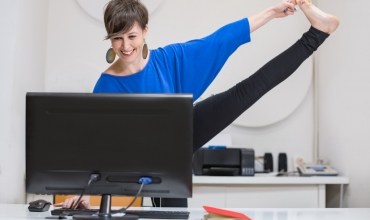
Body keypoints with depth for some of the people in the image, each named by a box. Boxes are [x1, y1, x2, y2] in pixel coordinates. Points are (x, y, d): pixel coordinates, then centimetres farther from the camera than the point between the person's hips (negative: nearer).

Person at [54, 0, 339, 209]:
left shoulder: (167, 59, -17)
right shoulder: (106, 87, -22)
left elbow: (216, 42, -12)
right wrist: (83, 192, -30)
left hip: (186, 128, 2)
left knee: (246, 91, -8)